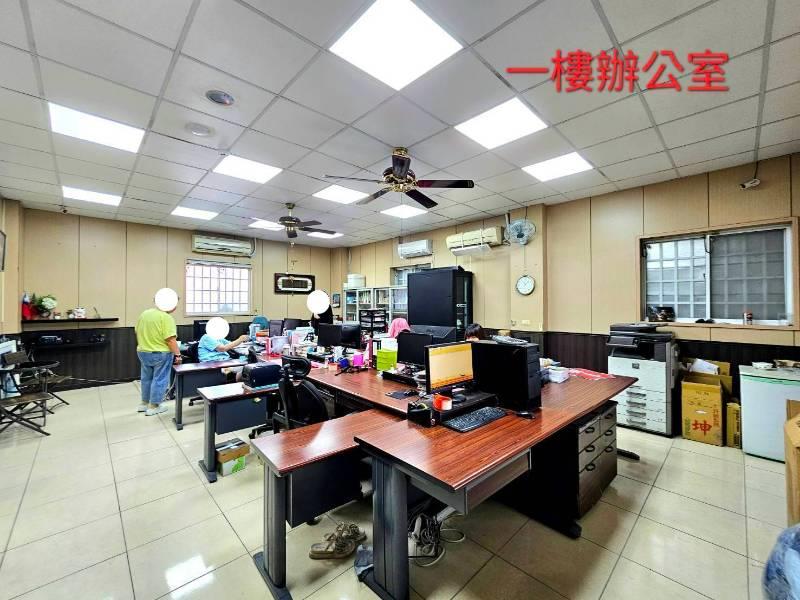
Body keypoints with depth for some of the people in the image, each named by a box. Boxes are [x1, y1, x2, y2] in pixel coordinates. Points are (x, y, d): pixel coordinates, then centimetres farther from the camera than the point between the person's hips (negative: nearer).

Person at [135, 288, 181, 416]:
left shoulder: (144, 314, 5)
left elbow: (137, 332, 15)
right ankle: (153, 406, 11)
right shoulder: (166, 317, -19)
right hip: (161, 354, -7)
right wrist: (177, 354, -15)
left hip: (143, 352, 8)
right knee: (159, 379, 4)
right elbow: (170, 339, -22)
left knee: (147, 378, 20)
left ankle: (144, 403, 31)